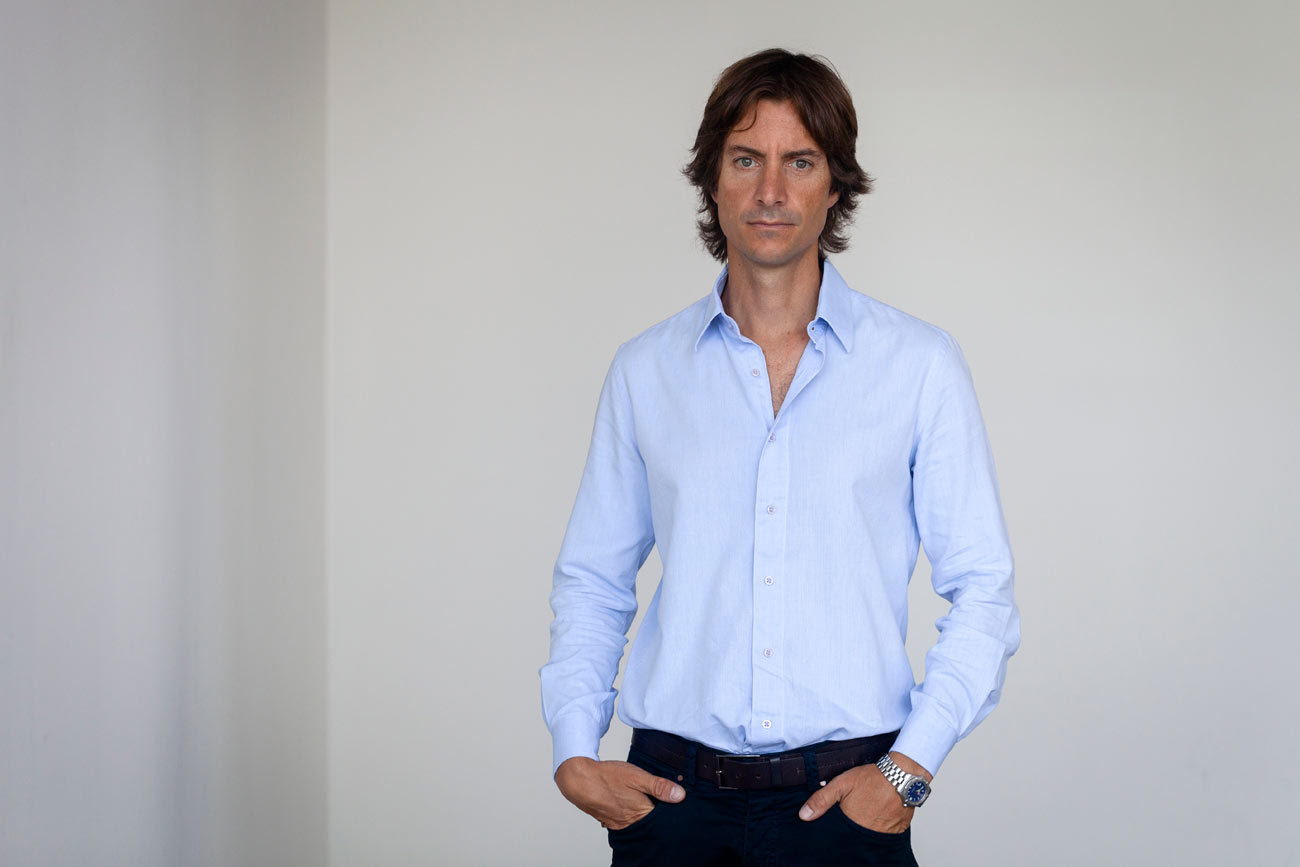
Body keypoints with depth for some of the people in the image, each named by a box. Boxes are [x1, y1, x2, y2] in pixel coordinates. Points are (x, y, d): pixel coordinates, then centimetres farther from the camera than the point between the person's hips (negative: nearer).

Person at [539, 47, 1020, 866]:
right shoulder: (645, 369, 7)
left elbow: (982, 591, 0)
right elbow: (591, 579, 13)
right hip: (673, 793, 2)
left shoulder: (921, 364, 1)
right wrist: (575, 753, 2)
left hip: (842, 797, -2)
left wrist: (908, 768, -9)